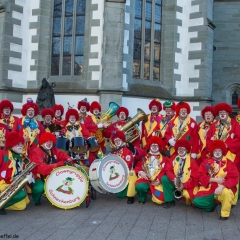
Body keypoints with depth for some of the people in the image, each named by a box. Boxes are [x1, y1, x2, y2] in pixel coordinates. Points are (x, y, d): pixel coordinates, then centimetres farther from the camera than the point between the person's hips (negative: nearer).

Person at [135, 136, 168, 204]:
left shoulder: (163, 159, 14)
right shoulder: (145, 157, 20)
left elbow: (165, 171, 2)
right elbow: (138, 166, 11)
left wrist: (159, 180, -14)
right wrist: (140, 172, -12)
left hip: (157, 182, -1)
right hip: (146, 179, 1)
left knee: (159, 200, -23)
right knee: (139, 186, -36)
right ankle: (142, 198, -1)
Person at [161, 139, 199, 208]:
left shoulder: (192, 161, -8)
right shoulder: (173, 158, 3)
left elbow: (195, 178, -11)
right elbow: (168, 170, -2)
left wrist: (184, 185, -19)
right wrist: (174, 179, -22)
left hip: (187, 186, -3)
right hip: (175, 182, 4)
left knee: (188, 196, -30)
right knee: (164, 178, -19)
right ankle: (170, 201, -12)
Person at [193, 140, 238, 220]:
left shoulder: (229, 163, -2)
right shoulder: (206, 162, 4)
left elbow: (234, 178, -13)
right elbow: (201, 176, -3)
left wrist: (222, 186, -27)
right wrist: (215, 179, -17)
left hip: (223, 188, -2)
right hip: (208, 189, 2)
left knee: (226, 193, -38)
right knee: (196, 201, -18)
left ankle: (225, 214, -10)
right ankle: (213, 203, 15)